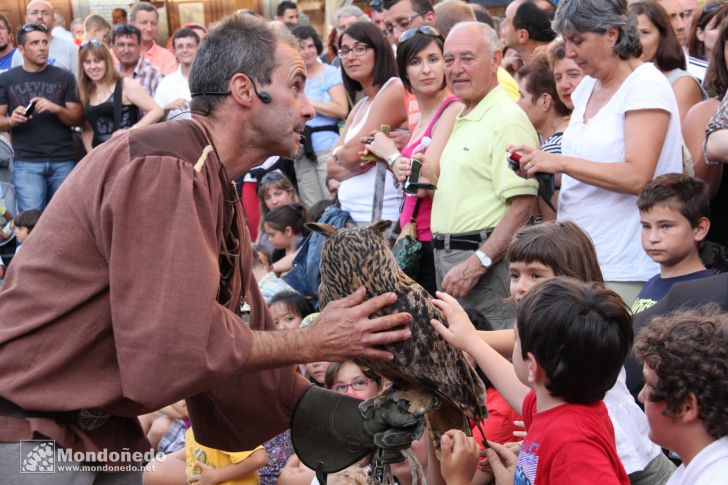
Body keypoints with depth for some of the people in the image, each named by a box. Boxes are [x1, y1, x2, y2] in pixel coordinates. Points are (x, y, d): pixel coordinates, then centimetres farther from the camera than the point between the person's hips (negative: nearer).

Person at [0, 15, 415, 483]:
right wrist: (313, 343, -15)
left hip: (101, 428, 9)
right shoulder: (166, 164, -20)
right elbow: (180, 346, -26)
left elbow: (243, 347, 9)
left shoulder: (222, 194, 9)